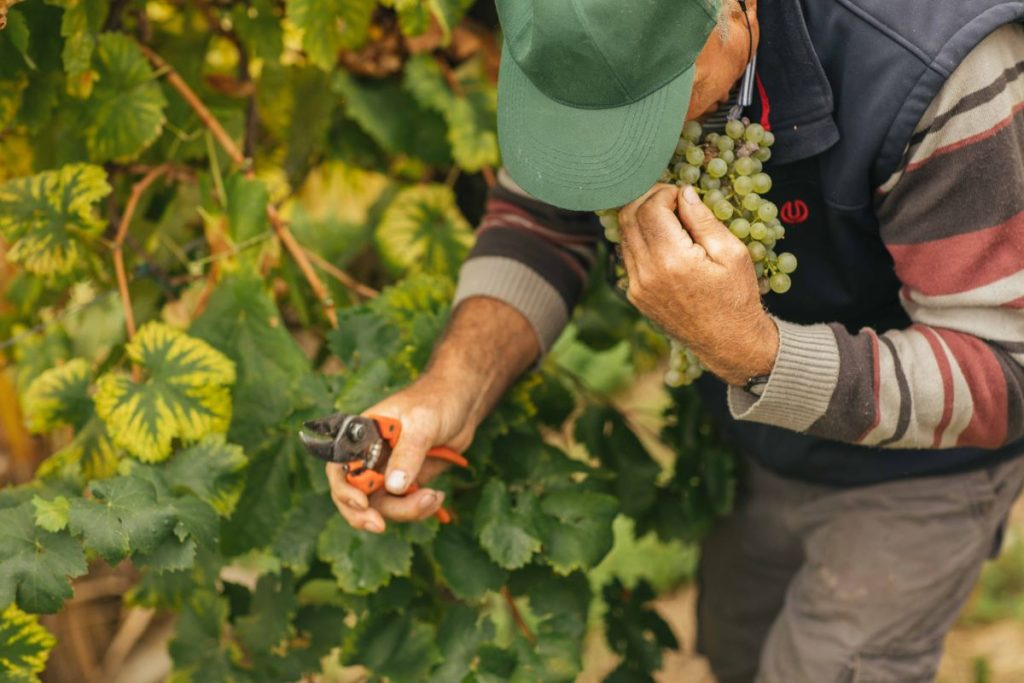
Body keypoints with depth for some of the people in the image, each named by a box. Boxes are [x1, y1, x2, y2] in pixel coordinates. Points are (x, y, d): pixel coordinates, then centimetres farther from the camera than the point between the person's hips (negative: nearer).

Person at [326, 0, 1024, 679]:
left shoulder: (947, 73, -39)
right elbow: (542, 215, -11)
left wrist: (753, 352, -46)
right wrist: (456, 384, -30)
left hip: (918, 458, -5)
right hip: (753, 432, 5)